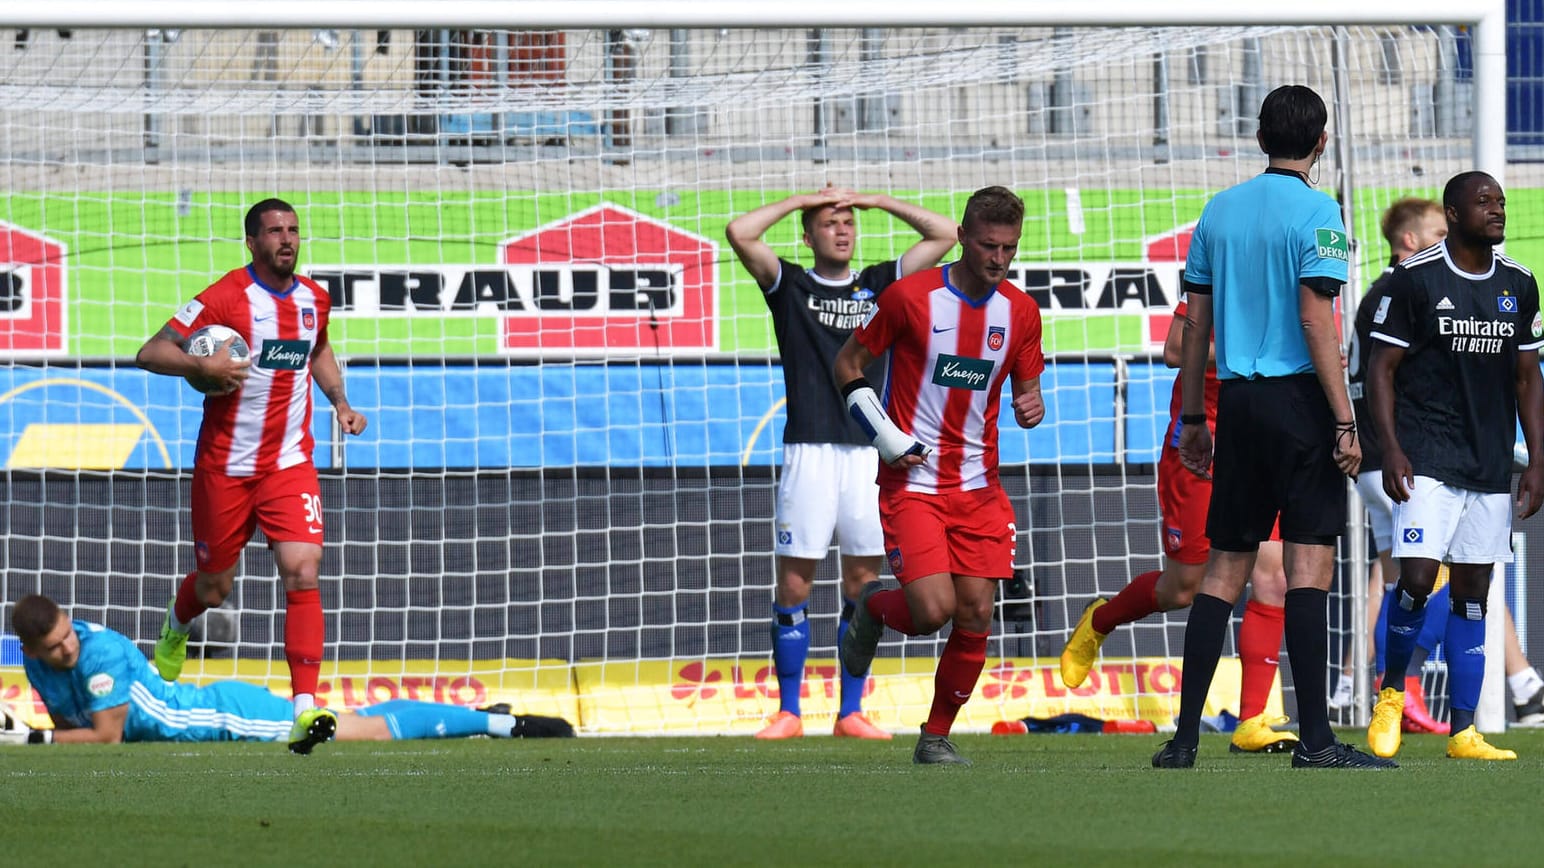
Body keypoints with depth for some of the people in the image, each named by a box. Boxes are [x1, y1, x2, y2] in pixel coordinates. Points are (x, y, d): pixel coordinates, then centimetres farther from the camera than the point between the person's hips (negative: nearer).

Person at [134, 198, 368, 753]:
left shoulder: (314, 300, 5)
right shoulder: (226, 298, -12)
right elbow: (150, 353, -13)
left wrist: (339, 400, 12)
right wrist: (201, 365, -30)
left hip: (290, 464, 3)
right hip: (225, 467, -3)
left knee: (303, 574, -16)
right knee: (214, 588, 11)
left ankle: (304, 709, -21)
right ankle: (175, 631, 50)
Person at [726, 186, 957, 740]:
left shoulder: (878, 285, 15)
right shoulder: (790, 286, 8)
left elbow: (943, 234, 15)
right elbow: (740, 233, -6)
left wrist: (875, 201, 13)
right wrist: (801, 200, 4)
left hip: (868, 452, 3)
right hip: (809, 450, -3)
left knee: (863, 581, 3)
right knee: (795, 582, -4)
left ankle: (851, 712, 9)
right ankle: (789, 711, 2)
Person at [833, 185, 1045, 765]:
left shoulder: (1020, 311, 3)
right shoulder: (911, 297, -9)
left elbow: (1026, 387, 14)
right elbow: (848, 364, 1)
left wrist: (1030, 407, -11)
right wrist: (884, 436, -9)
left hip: (978, 487, 4)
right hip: (912, 482, -4)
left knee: (976, 616, -3)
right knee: (934, 610, -17)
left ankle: (937, 737, 13)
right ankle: (872, 610, 18)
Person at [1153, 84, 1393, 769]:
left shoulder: (1219, 211, 11)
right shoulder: (1314, 211, -8)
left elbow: (1195, 323, 12)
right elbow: (1315, 320, -14)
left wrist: (1193, 418, 19)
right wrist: (1345, 422, -13)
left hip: (1237, 403, 6)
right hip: (1297, 400, -6)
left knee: (1225, 566, 10)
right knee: (1309, 563, -6)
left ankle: (1185, 737, 6)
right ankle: (1314, 740, -11)